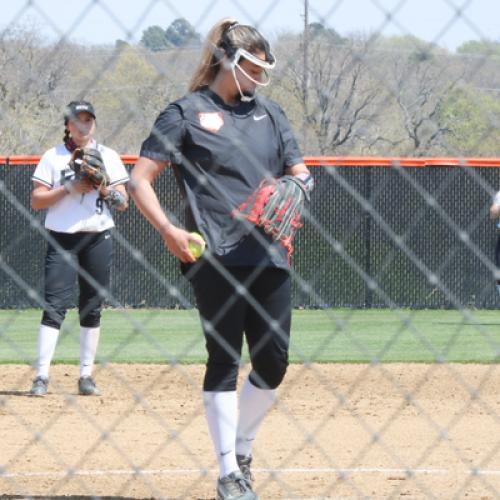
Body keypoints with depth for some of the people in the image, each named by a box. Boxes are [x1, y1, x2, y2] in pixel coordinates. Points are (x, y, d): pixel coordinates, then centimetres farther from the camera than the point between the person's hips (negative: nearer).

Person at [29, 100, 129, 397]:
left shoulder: (108, 157, 8)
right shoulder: (53, 157, 3)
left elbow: (123, 202, 5)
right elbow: (36, 200, -2)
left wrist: (103, 186, -13)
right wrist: (69, 188, -14)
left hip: (99, 238, 2)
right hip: (61, 239, -2)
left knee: (93, 308, 5)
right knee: (55, 306, -11)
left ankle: (86, 375, 11)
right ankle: (42, 376, -14)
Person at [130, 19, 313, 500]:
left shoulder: (269, 112, 17)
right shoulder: (186, 113, 1)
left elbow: (298, 173, 19)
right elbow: (140, 180, -1)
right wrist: (169, 230, -16)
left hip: (269, 257, 5)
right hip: (216, 258, -5)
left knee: (273, 363, 4)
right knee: (225, 360, -4)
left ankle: (241, 450, 26)